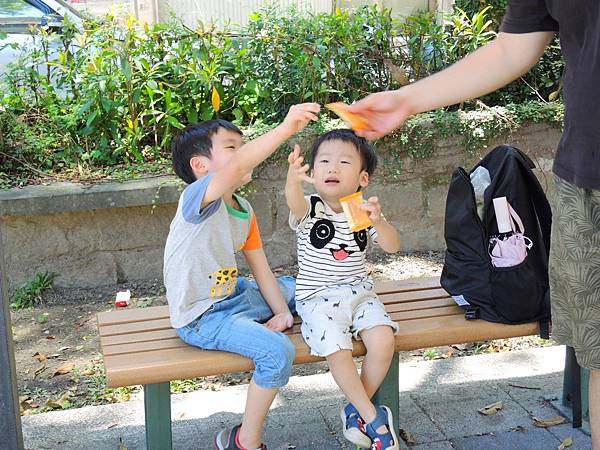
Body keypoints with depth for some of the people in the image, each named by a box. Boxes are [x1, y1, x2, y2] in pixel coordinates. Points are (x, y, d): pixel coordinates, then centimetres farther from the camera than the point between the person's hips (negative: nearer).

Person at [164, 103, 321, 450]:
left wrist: (282, 311, -4)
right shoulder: (198, 197, -22)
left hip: (234, 296, 10)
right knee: (278, 351, -26)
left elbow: (261, 268, 6)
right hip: (201, 318, -9)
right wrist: (286, 128, -48)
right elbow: (236, 166, -43)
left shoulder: (245, 210, 6)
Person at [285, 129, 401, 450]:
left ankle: (356, 409, 3)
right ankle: (373, 417, -4)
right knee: (338, 351, -26)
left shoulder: (364, 211, 4)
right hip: (317, 298, -3)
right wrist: (293, 181, -57)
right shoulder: (310, 209, -6)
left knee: (383, 342, -22)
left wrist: (377, 222, -30)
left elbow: (393, 246, -8)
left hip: (359, 293, 3)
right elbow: (295, 204, -32)